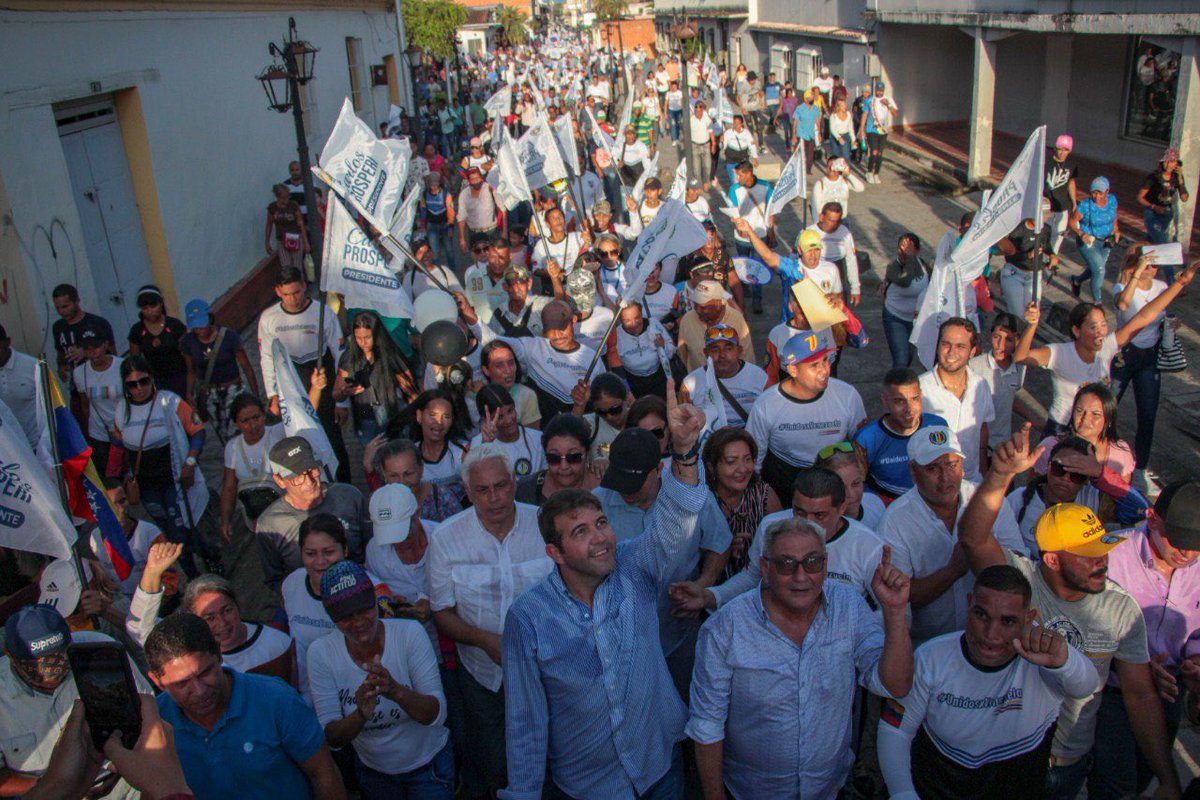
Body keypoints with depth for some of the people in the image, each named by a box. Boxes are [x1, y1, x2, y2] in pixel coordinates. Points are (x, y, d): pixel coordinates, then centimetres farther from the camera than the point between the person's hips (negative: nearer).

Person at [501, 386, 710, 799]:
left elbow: (673, 523, -33)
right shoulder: (528, 617, -18)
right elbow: (526, 721, -10)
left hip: (661, 767, 2)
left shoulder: (635, 569, -15)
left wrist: (685, 451, -48)